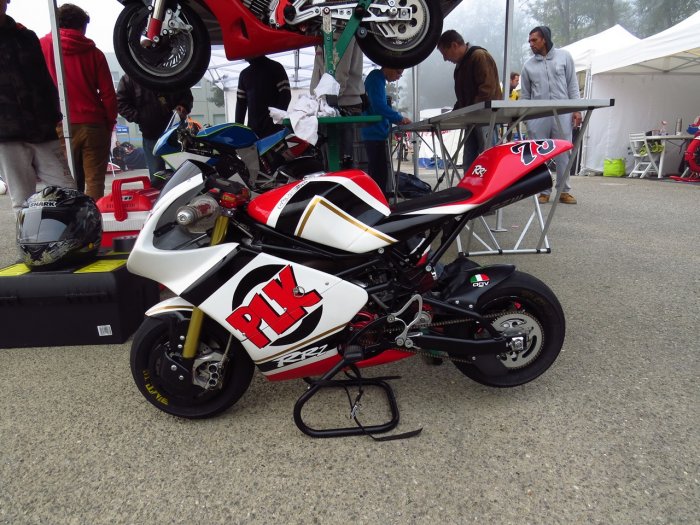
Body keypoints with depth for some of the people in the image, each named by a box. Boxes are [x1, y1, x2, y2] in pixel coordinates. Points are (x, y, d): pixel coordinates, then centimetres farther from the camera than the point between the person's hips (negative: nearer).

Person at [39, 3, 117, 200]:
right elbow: (108, 94, 2)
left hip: (61, 126, 1)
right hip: (93, 125, -1)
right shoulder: (93, 52, 5)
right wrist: (110, 124, 13)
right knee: (95, 182, 2)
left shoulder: (43, 46, 6)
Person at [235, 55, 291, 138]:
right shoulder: (244, 74, 20)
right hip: (253, 129, 4)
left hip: (274, 128, -4)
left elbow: (285, 95, -4)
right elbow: (240, 103, 17)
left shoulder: (275, 67, 5)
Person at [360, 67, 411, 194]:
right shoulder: (376, 79, -11)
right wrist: (400, 118, -14)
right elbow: (379, 107, -22)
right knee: (379, 173, -10)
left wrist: (397, 119, 11)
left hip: (375, 132, 10)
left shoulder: (379, 80, 19)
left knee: (377, 172, 14)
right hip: (375, 133, -10)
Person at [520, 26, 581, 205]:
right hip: (537, 116, 1)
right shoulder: (528, 65, 10)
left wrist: (576, 109, -1)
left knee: (563, 154, 2)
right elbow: (524, 94, 11)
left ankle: (564, 191, 11)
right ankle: (544, 191, 9)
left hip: (562, 114, -1)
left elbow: (572, 84, 7)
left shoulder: (564, 56, 8)